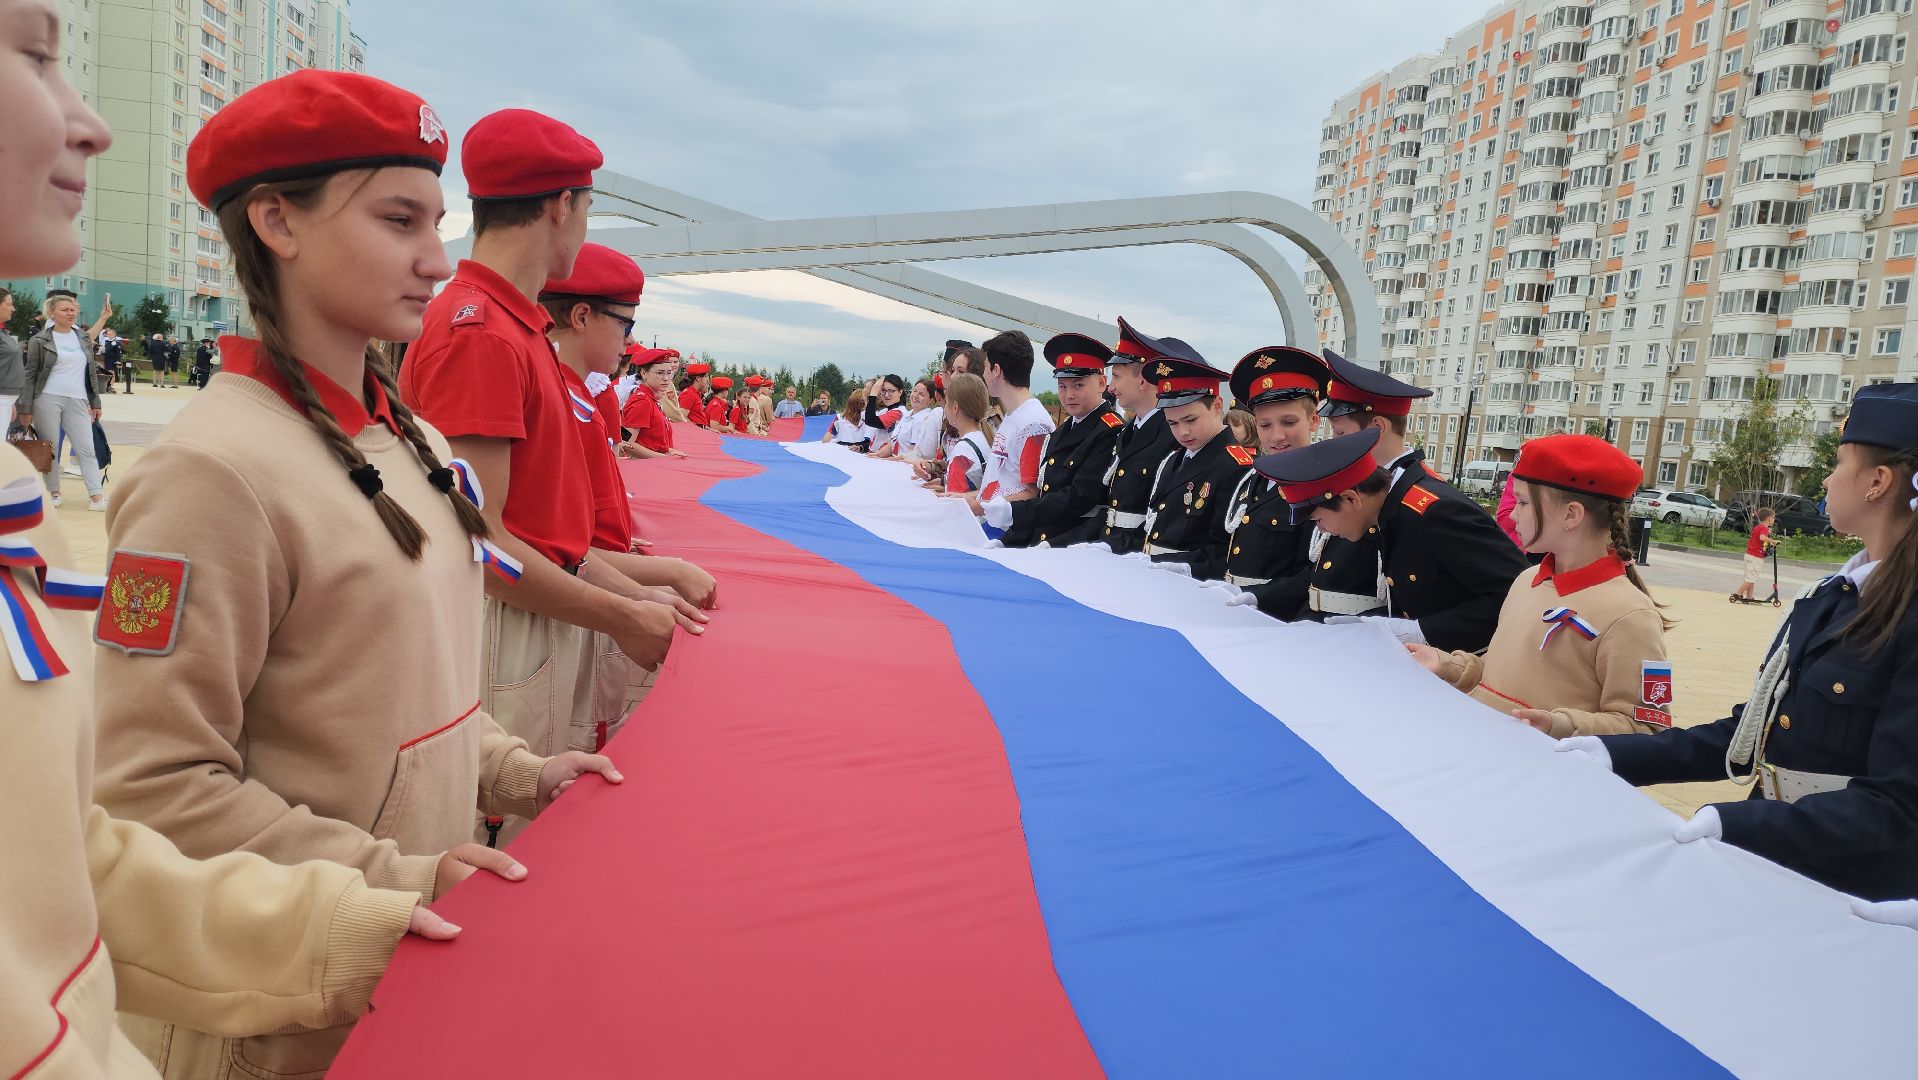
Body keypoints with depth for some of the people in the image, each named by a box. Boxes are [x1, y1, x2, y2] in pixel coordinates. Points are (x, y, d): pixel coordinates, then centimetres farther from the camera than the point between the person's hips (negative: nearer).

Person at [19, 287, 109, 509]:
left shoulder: (83, 337, 11)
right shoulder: (39, 340, -2)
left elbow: (91, 372, 16)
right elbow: (30, 375, -1)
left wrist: (95, 402, 13)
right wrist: (25, 409, -6)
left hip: (77, 402, 3)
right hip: (47, 400, -3)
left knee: (86, 449, -2)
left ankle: (96, 496, -3)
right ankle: (54, 492, 16)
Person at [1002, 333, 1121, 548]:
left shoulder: (1111, 433, -9)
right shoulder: (1060, 434, 17)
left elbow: (1078, 499, -17)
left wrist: (1013, 512, -19)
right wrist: (1006, 543, 4)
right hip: (1039, 546, 7)